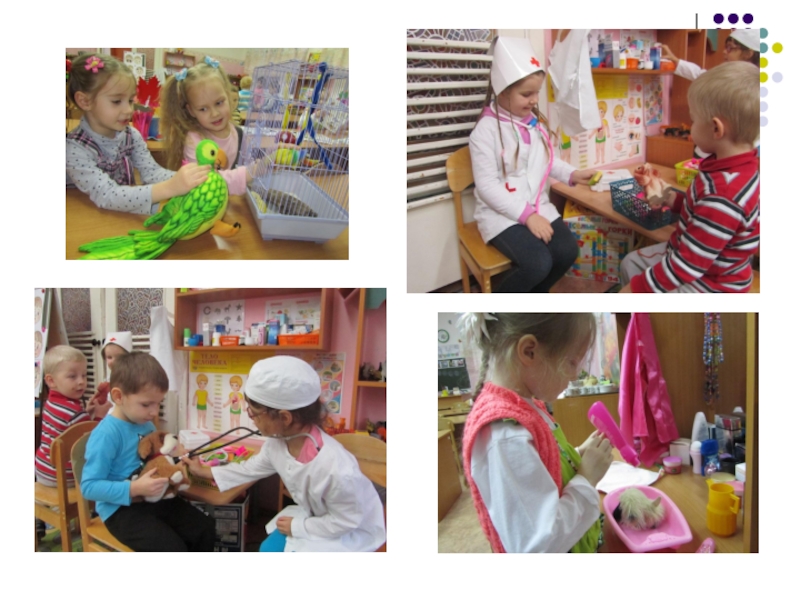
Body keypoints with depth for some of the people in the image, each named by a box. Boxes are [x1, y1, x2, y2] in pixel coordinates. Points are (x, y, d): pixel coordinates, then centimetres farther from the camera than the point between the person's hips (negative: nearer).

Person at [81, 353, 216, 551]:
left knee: (204, 529, -3)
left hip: (153, 499, 8)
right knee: (173, 548, -22)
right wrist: (134, 488, -29)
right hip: (121, 509, -8)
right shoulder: (106, 434, -20)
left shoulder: (147, 425, 6)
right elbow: (89, 486, -22)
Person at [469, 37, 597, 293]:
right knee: (538, 263, -25)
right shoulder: (486, 130, -15)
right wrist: (526, 215, -23)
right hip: (501, 213, -7)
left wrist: (572, 174, 1)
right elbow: (487, 186, -19)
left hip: (538, 206, 7)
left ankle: (533, 295, 15)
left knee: (567, 251, -12)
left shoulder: (535, 122, 6)